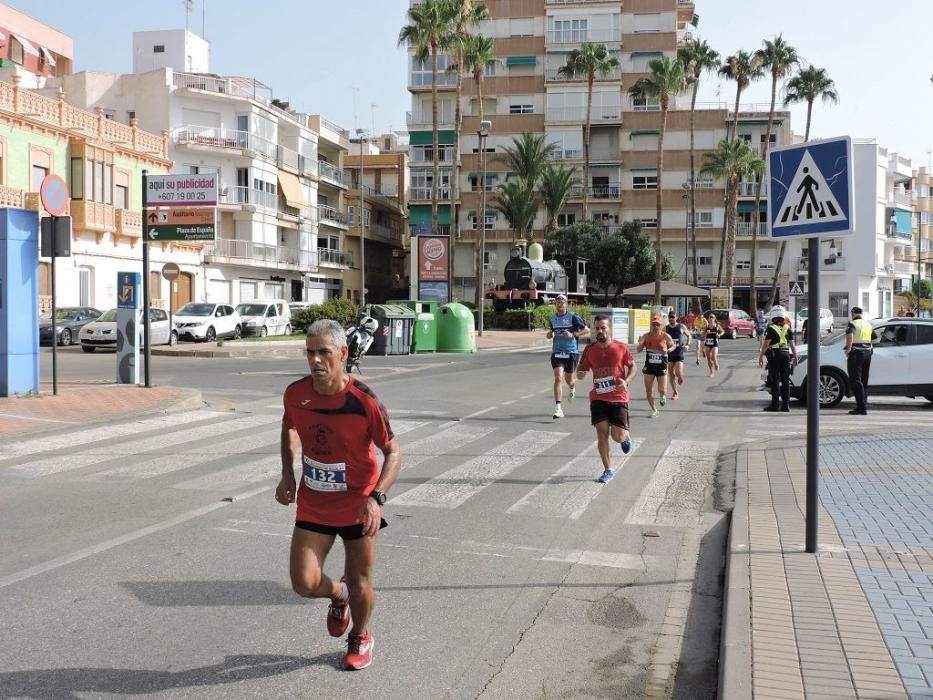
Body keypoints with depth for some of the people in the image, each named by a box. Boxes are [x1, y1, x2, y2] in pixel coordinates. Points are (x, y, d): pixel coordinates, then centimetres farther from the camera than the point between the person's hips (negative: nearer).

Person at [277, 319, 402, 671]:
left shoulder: (364, 400, -23)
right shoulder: (295, 394, -11)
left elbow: (393, 451, -13)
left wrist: (376, 497, -27)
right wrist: (287, 474, 1)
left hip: (358, 504, -2)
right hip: (313, 504, 3)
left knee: (360, 580, 10)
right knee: (304, 583, -7)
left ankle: (360, 636, 42)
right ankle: (338, 595, 31)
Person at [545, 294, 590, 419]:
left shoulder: (573, 317, -6)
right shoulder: (552, 318, 9)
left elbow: (587, 331, -4)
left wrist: (573, 335, -16)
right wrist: (550, 334, 5)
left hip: (571, 352, -2)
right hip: (556, 352, 2)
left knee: (568, 379, 10)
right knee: (558, 378, -14)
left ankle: (573, 388, 51)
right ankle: (558, 409, -16)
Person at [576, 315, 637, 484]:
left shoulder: (621, 348, -7)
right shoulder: (590, 350, -1)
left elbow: (632, 366, 5)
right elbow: (580, 372, 8)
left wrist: (626, 381, -13)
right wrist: (580, 373, -17)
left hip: (618, 398, -2)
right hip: (598, 398, 2)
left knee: (617, 436, -5)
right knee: (602, 433, -3)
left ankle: (626, 436, 34)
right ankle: (608, 470, 11)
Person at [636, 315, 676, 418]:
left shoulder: (665, 336, -8)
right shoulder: (646, 336, -4)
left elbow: (673, 346, 8)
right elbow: (638, 350, -1)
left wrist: (668, 350, -14)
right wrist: (640, 343, -23)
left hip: (661, 367, -2)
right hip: (649, 366, 2)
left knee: (662, 391, -4)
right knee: (648, 390, 1)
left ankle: (663, 396, 35)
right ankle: (654, 411, 19)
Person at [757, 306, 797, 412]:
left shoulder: (771, 329, -7)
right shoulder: (788, 329, 10)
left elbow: (765, 344, -11)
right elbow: (792, 344, 11)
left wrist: (760, 357, -7)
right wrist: (795, 357, 19)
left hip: (774, 355, -5)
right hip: (786, 355, 5)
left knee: (775, 380, -2)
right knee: (785, 381, 7)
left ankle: (774, 404, -2)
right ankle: (786, 404, 8)